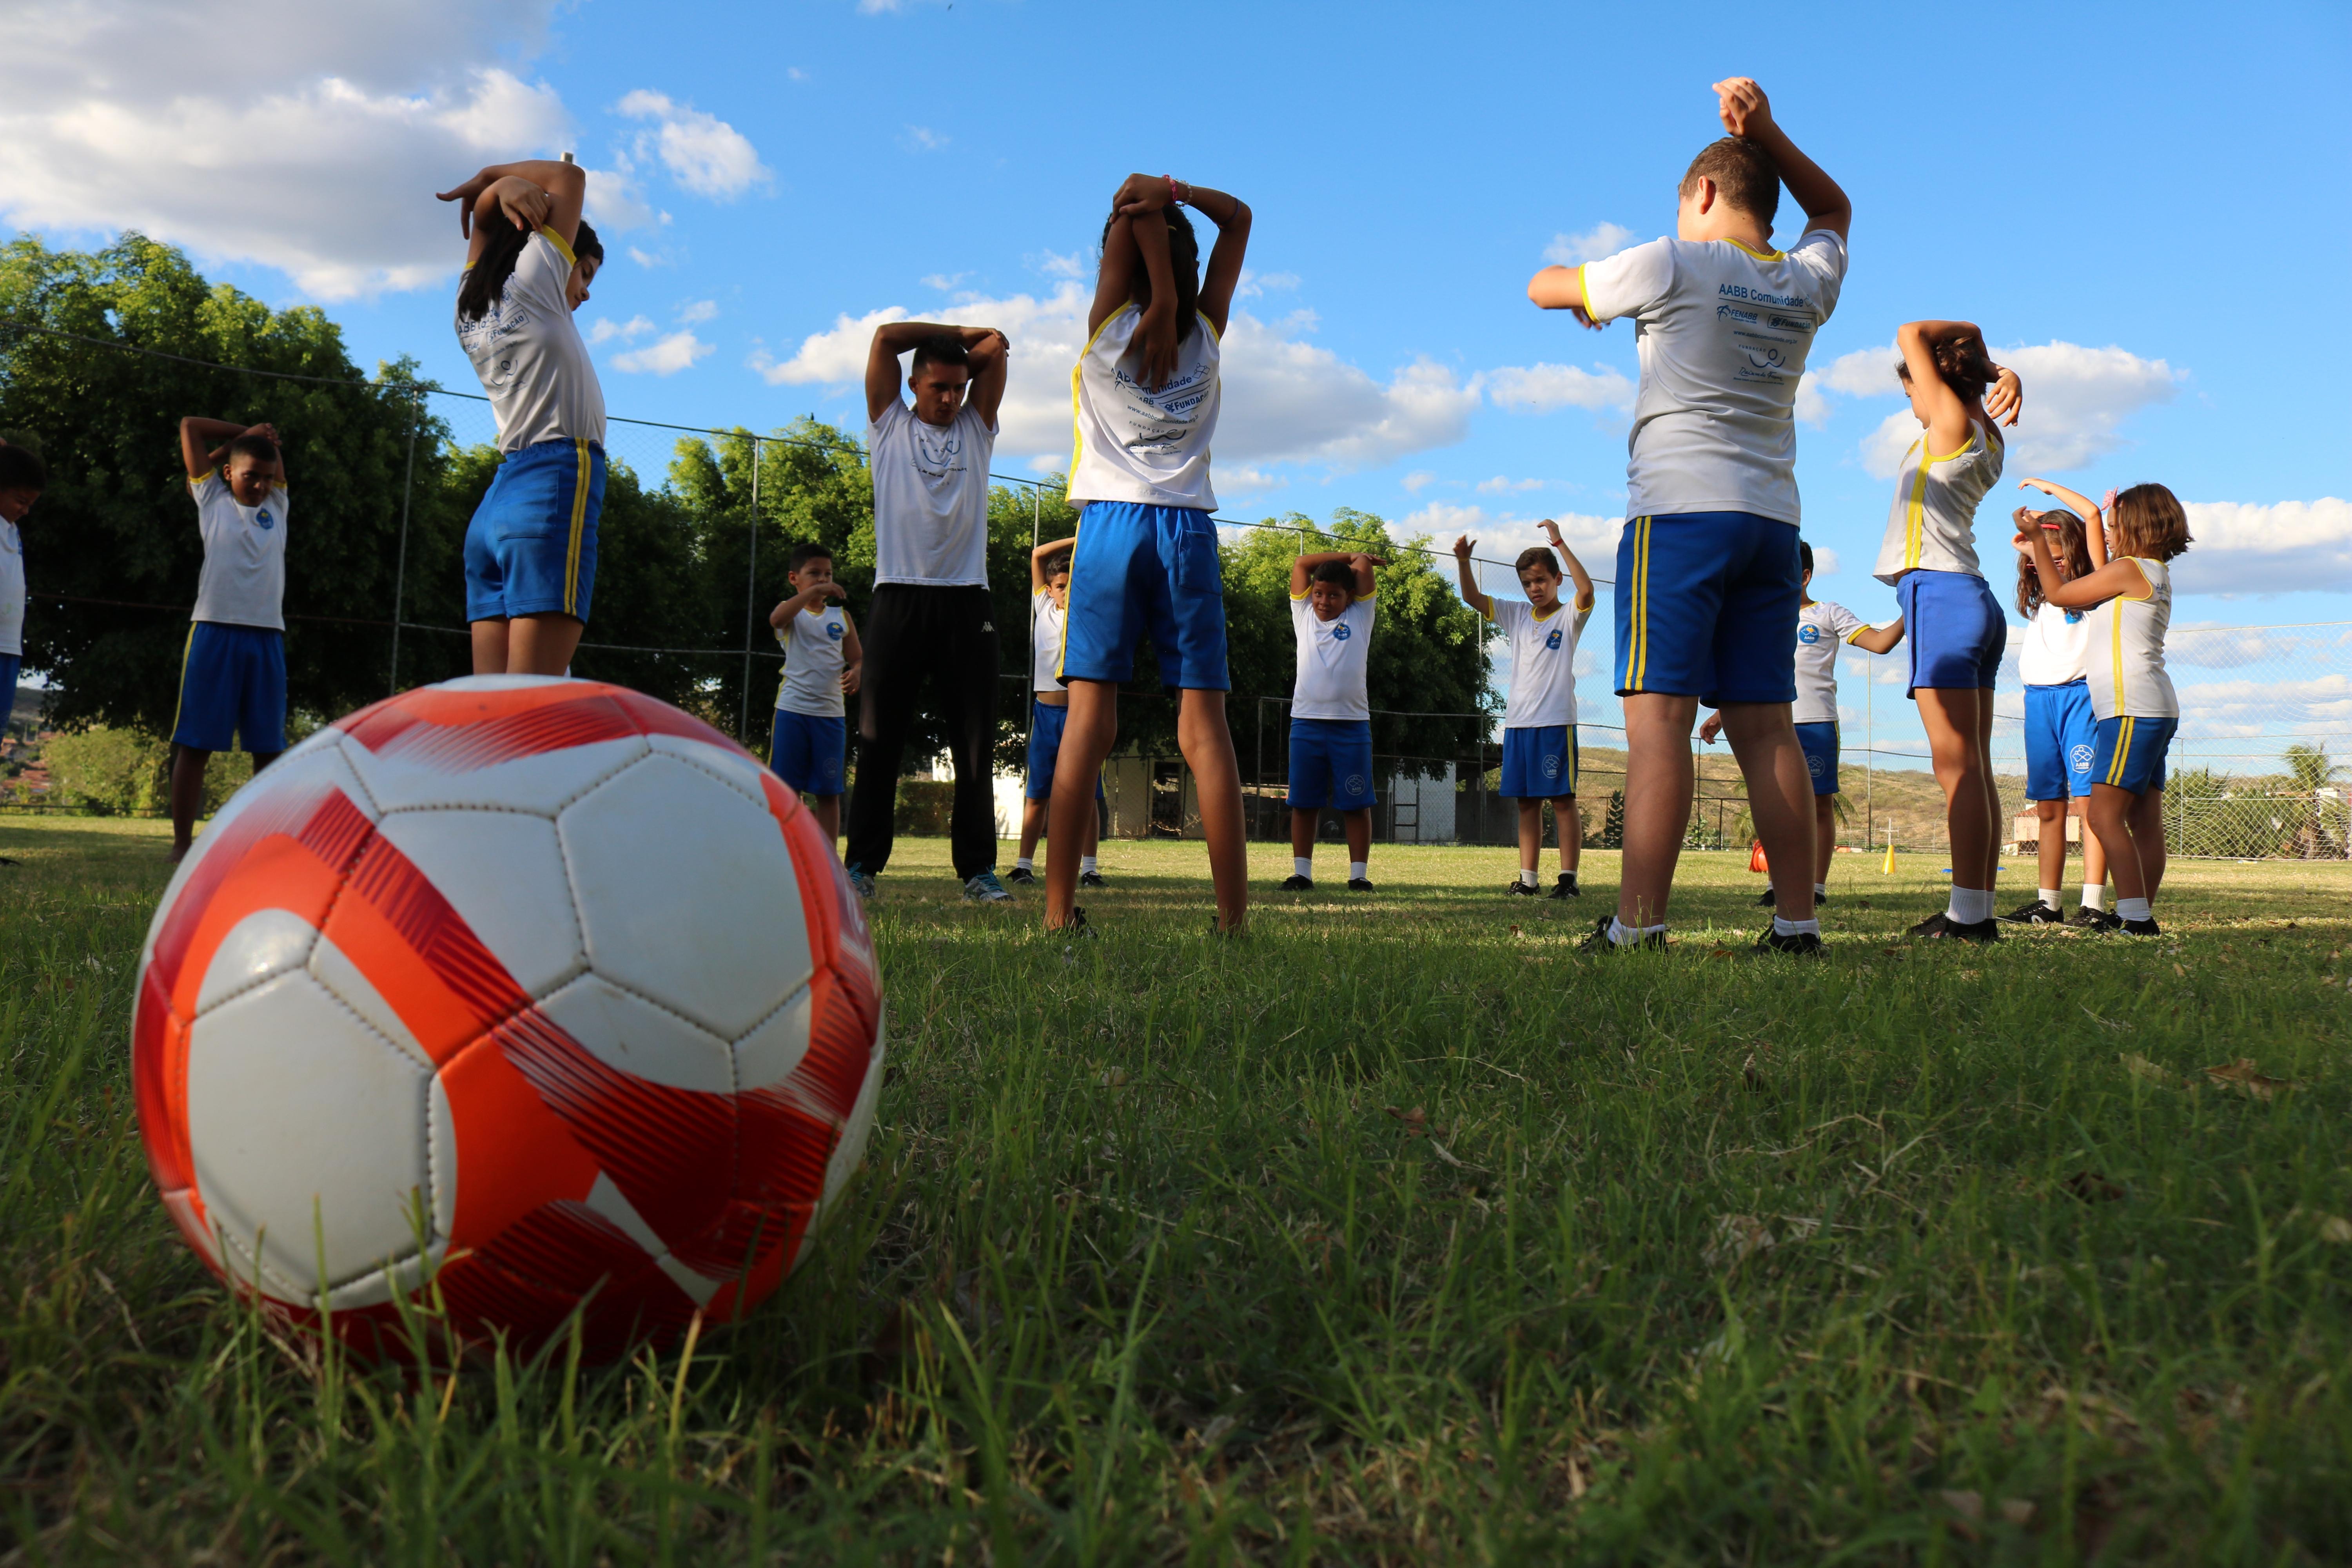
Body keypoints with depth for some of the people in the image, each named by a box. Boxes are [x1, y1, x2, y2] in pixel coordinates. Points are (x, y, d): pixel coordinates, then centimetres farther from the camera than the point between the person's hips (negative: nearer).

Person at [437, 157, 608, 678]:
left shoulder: (471, 308, 20)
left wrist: (502, 188, 15)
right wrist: (490, 179, 20)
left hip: (496, 501, 8)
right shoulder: (534, 282, 2)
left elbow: (482, 211, 34)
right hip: (556, 484, -8)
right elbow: (571, 176, 11)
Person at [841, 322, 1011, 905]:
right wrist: (954, 334, 17)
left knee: (974, 743, -1)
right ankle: (862, 864, 3)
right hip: (900, 595, -1)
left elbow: (996, 345, 14)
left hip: (967, 600, 2)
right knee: (880, 738, -2)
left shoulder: (977, 428, 19)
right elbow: (886, 336, 9)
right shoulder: (889, 426, 14)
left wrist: (956, 346, 21)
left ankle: (978, 869, 2)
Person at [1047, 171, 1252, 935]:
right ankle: (1233, 911, -5)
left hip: (1112, 522, -1)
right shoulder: (1207, 333, 11)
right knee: (1204, 725, -2)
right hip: (1189, 528, 2)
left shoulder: (1110, 323, 5)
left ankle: (1059, 905, -8)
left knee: (1089, 720, -5)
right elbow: (1238, 218, 20)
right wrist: (1176, 194, 2)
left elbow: (1132, 207, 4)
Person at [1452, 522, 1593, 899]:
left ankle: (1568, 879, -2)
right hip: (1518, 722, 5)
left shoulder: (1569, 618, 0)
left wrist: (1559, 543, -19)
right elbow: (1473, 598, 11)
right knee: (1527, 802, 8)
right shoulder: (1517, 616, 14)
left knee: (1562, 800, -4)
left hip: (1557, 721, -5)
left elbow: (1586, 589, -20)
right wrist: (1463, 562, -5)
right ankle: (1527, 879, 11)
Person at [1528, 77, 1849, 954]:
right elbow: (1833, 209, 36)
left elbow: (1544, 287, 11)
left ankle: (1638, 925, -18)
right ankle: (1797, 924, 4)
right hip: (1772, 520, 6)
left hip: (1679, 511, -6)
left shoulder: (1671, 265, -2)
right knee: (1763, 723, 5)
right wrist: (1766, 132, 23)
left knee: (1658, 714, -12)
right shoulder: (1808, 284, 13)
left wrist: (1591, 296, 34)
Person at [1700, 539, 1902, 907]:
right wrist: (1720, 716, 15)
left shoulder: (1829, 615, 7)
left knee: (1820, 804, -2)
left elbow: (1879, 641, -2)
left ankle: (1817, 886, 2)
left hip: (1817, 722, -4)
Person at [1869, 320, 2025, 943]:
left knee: (1958, 769, -12)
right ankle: (1979, 911, 9)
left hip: (1940, 596, -10)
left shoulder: (1953, 422, -3)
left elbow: (1911, 334, 2)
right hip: (1973, 602, 10)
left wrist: (1975, 346, 11)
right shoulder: (1982, 436, 20)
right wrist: (2001, 375, 16)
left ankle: (1967, 915, -14)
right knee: (1973, 770, 7)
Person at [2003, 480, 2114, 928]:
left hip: (2078, 693, -6)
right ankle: (2048, 903, 10)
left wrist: (2050, 488, 3)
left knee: (2087, 798, -12)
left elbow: (2093, 516, -7)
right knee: (2048, 806, 7)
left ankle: (2094, 904, -16)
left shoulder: (2093, 586, 2)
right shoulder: (2040, 593, 18)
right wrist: (2029, 530, 15)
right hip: (2039, 697, 6)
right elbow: (2022, 544, 35)